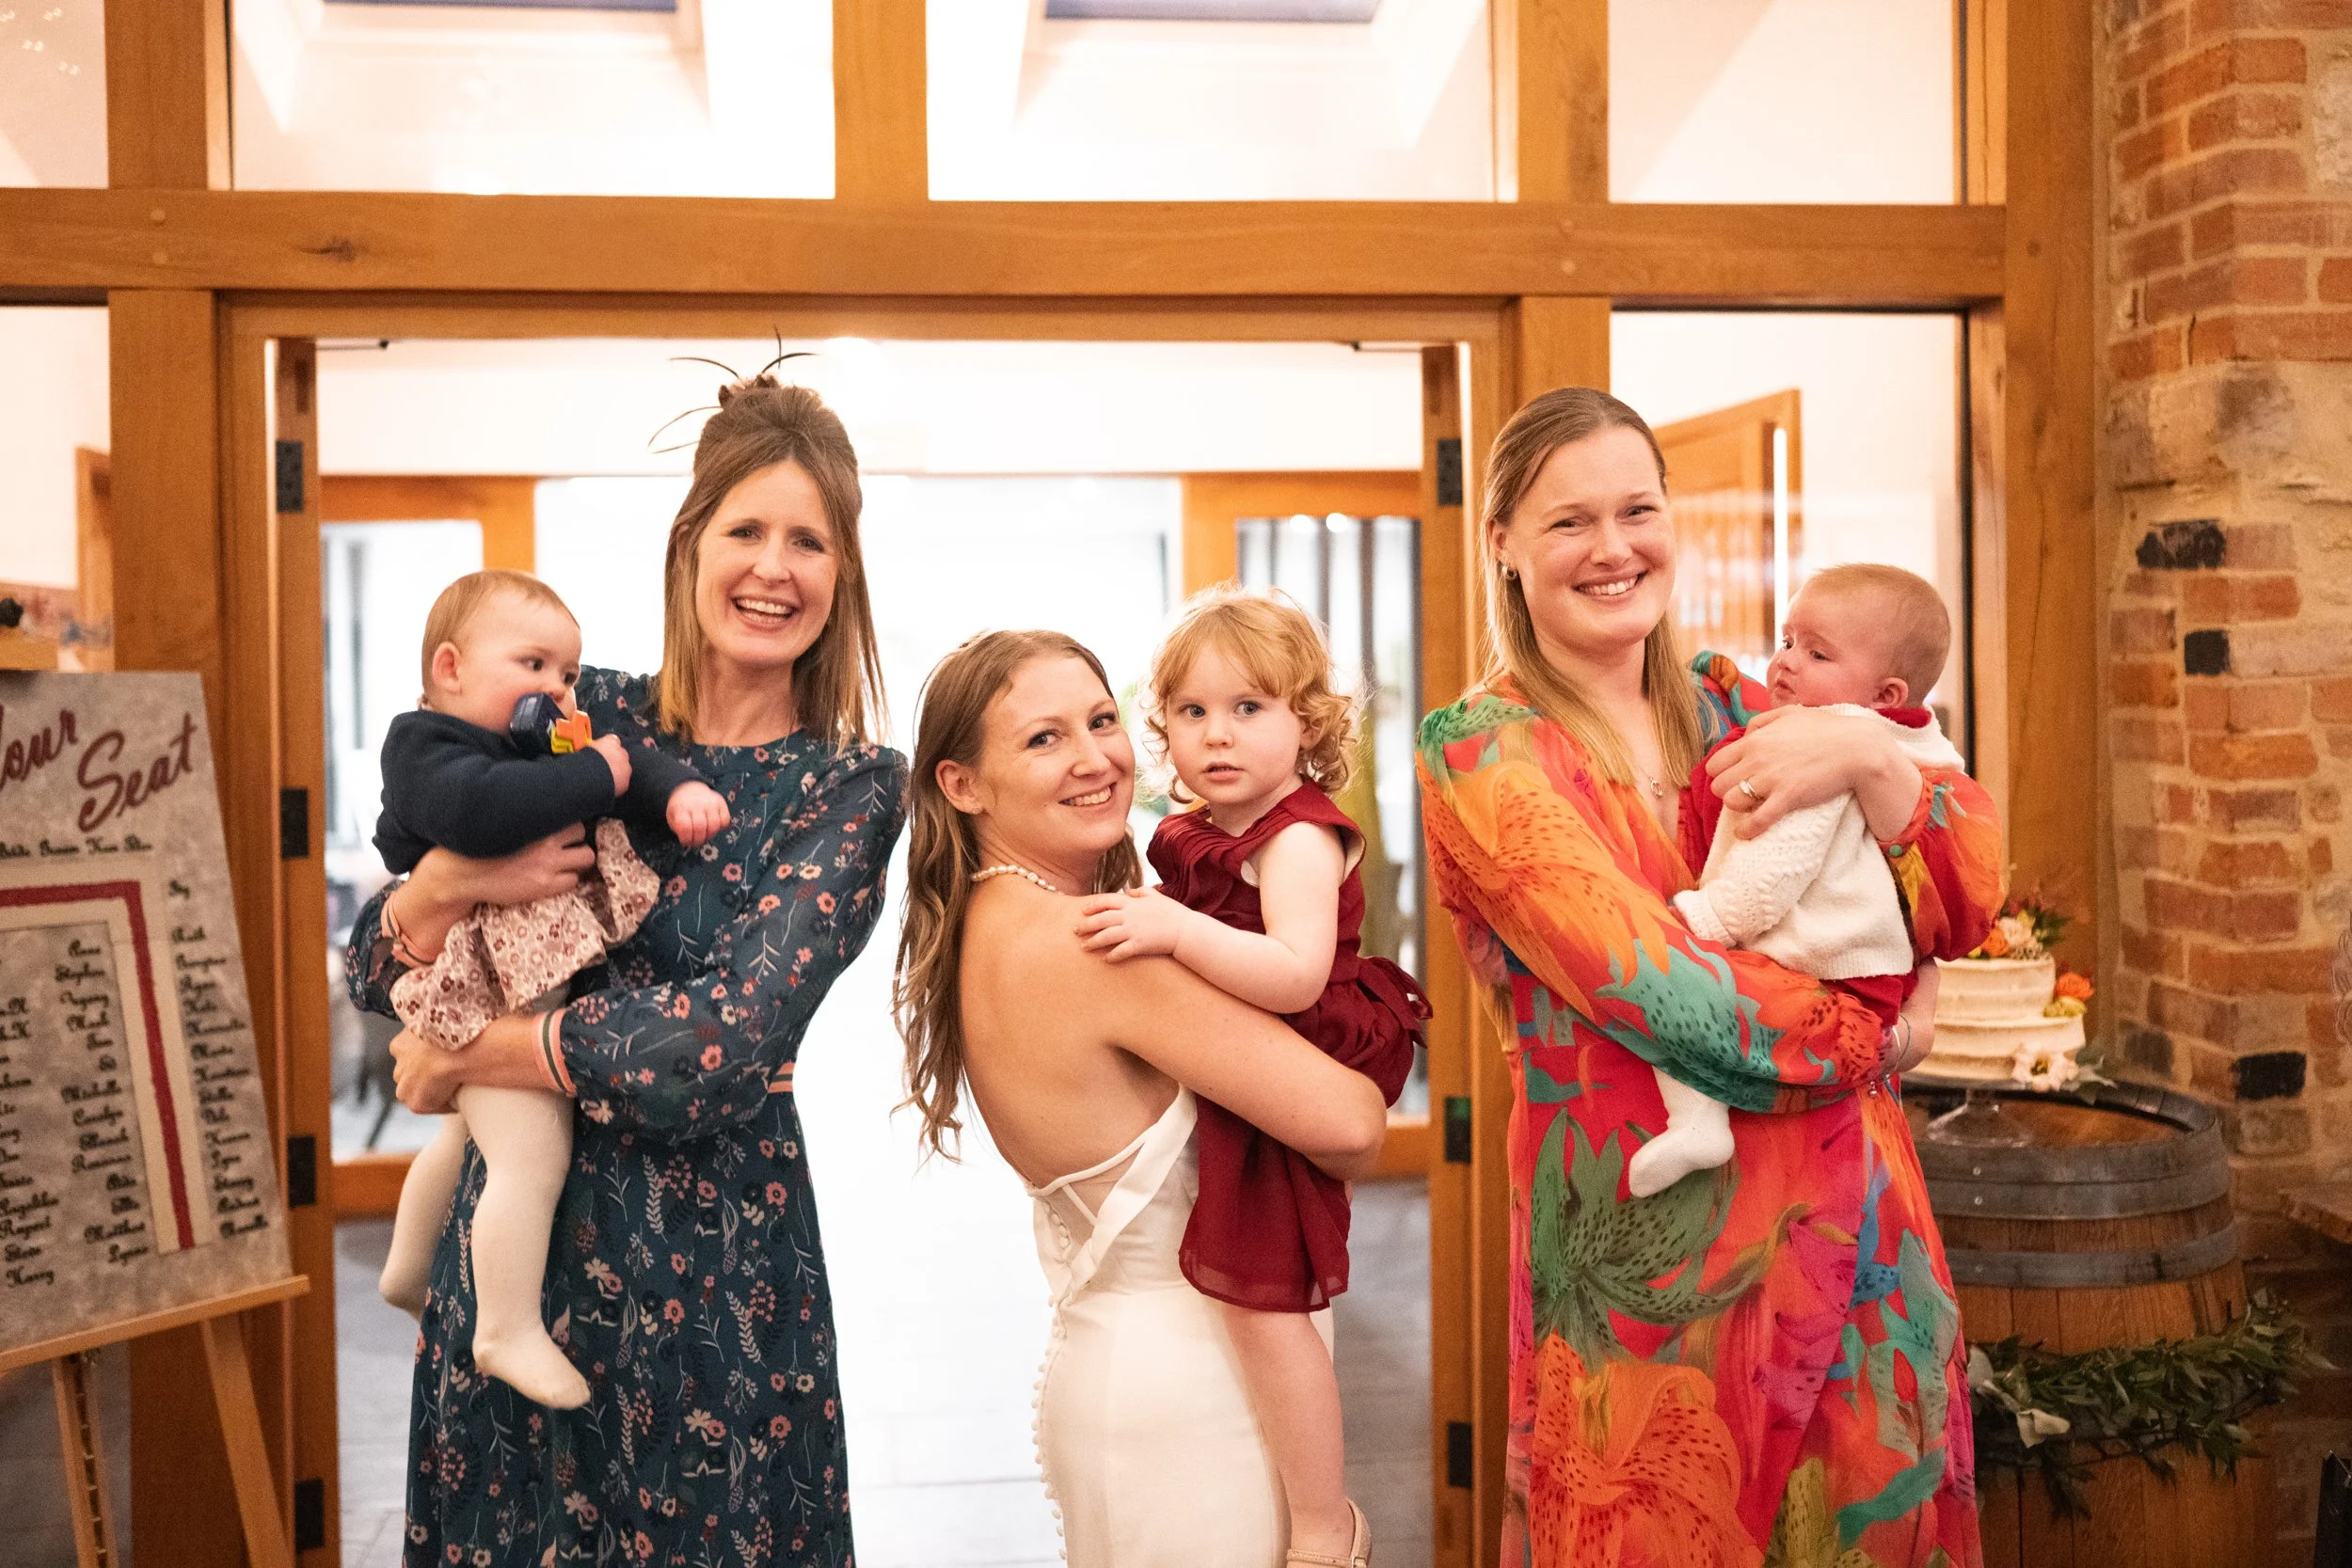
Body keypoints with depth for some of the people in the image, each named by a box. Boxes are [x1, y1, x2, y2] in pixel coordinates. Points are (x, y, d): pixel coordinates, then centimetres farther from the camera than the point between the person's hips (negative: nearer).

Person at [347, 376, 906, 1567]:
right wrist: (453, 878, -18)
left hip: (712, 1257, -3)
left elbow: (733, 1034, -20)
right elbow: (378, 973, 4)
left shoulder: (851, 789, -7)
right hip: (518, 1217, 3)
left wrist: (468, 1055, -12)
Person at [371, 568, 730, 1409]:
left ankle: (409, 1273, 49)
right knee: (531, 1154, -17)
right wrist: (593, 775, -25)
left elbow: (636, 762, 7)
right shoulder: (425, 748, -13)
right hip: (491, 997, -11)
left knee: (469, 1131, 28)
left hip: (547, 976, 11)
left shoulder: (554, 742, 13)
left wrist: (679, 789, -15)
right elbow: (482, 807, -34)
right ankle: (508, 1333, -4)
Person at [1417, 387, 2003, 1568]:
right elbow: (1662, 997, -18)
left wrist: (1867, 761, -14)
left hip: (1850, 1233, 5)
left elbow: (1970, 901, 2)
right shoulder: (1481, 751, -8)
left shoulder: (1726, 706, 7)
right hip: (1650, 1245, -5)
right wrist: (1878, 1037, -6)